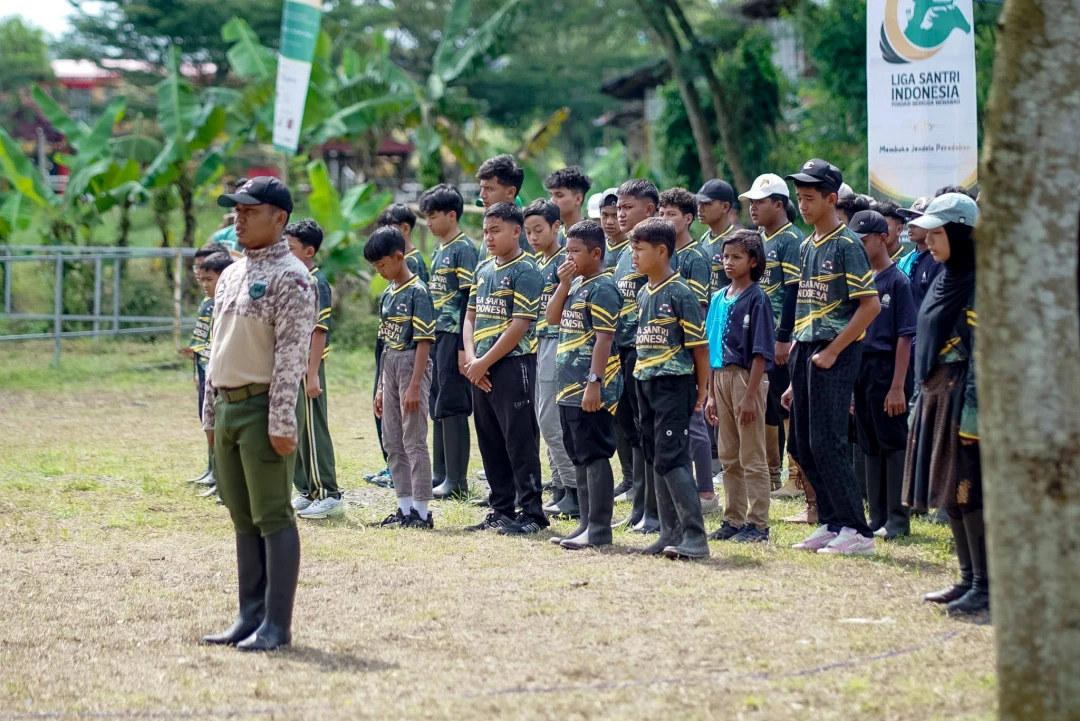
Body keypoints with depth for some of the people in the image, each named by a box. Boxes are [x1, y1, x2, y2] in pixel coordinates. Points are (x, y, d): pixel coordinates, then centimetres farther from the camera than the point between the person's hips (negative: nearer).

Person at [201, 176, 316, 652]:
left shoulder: (290, 277, -10)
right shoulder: (231, 276, 17)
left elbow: (292, 355, -16)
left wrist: (281, 422, -21)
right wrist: (210, 415, 18)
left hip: (262, 408, -9)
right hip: (227, 407, 9)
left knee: (273, 517, -6)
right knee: (243, 519, 11)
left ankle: (277, 625, -4)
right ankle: (251, 617, 17)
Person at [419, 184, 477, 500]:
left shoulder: (464, 249, -11)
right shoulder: (439, 250, 16)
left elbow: (468, 300, -15)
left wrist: (463, 346, -19)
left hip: (454, 336, -9)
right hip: (436, 336, 9)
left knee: (452, 407, -7)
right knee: (437, 407, 12)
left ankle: (457, 482, -4)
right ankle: (440, 475, 18)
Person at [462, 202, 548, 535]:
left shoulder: (525, 270, -10)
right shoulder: (484, 270, 14)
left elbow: (520, 324, -15)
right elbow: (471, 317, 15)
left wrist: (484, 363, -14)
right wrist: (471, 358, -1)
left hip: (513, 365, -8)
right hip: (481, 369, 8)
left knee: (520, 442, -5)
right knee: (491, 442, 12)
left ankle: (532, 513, -1)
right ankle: (501, 510, 20)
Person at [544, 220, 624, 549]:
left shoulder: (602, 288, -13)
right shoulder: (575, 285, 15)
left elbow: (604, 338, -18)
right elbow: (553, 319, 13)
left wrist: (594, 383, -23)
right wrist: (563, 284, 1)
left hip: (592, 389, -10)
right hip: (569, 387, 10)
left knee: (595, 456, -7)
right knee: (579, 458, 13)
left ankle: (599, 529, -5)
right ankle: (587, 523, 19)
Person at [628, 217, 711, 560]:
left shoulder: (680, 294, -12)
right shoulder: (643, 295, 12)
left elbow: (699, 344, -11)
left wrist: (702, 390, -9)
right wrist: (641, 380, 14)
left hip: (674, 385, -9)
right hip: (645, 384, 9)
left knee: (671, 459, -13)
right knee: (657, 460, 10)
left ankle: (696, 536, -13)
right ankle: (671, 534, 15)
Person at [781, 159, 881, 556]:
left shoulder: (846, 245, -10)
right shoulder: (807, 246, 15)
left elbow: (870, 304, -16)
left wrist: (832, 351, -16)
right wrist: (795, 379, 17)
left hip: (835, 356, -9)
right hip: (806, 352, 9)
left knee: (827, 444, -10)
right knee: (802, 445, 9)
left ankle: (856, 529, -5)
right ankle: (831, 523, 18)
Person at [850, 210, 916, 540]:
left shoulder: (897, 281, -8)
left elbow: (905, 336, -12)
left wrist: (898, 387, -17)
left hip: (886, 370, -7)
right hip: (859, 370, 7)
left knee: (893, 444, -3)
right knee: (870, 446, 11)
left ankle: (897, 519, 0)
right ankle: (877, 518, 16)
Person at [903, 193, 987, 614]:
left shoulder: (979, 285, -13)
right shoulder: (944, 281, 15)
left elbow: (983, 355, -17)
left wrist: (973, 413, -22)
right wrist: (919, 399, 18)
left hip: (962, 396, -9)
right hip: (935, 397, 9)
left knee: (968, 490, -9)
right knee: (950, 491, 11)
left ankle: (986, 586, -6)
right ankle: (969, 579, 18)